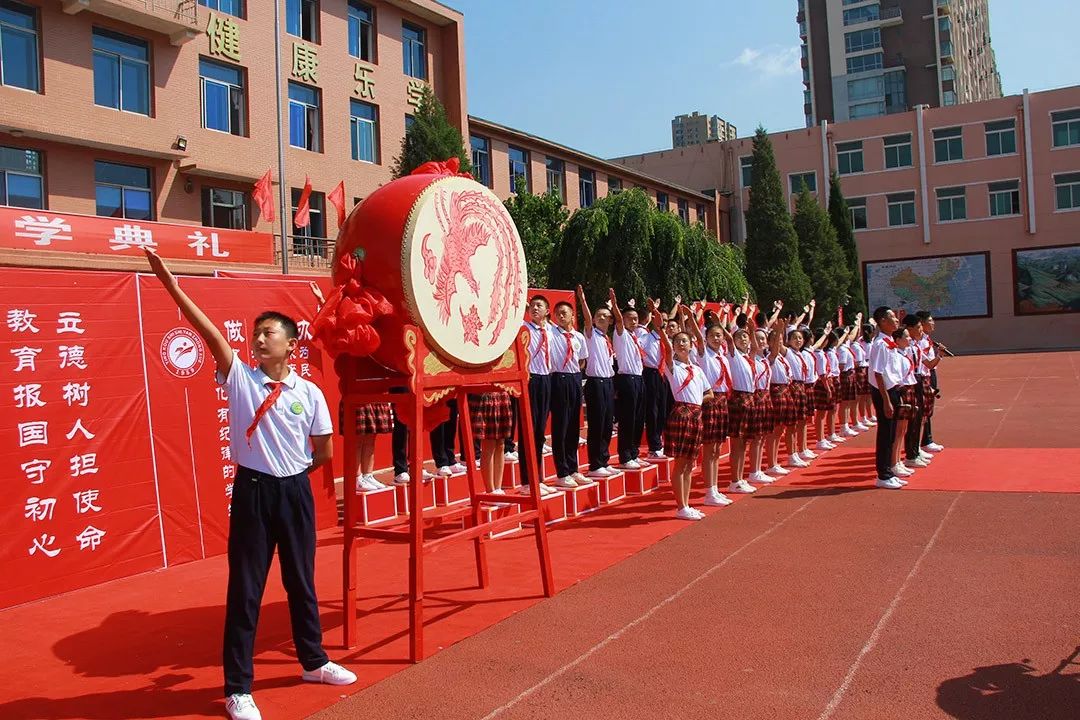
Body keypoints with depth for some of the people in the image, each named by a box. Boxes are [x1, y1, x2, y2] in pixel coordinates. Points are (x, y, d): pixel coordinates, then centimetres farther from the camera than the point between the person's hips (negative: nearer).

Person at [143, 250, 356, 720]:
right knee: (245, 587, 5)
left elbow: (325, 452, 5)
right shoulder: (238, 378, -3)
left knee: (301, 580, 16)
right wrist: (172, 287, -26)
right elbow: (212, 335, -17)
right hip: (251, 492, -1)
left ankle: (313, 662, 36)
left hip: (295, 492, 1)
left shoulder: (309, 393, -2)